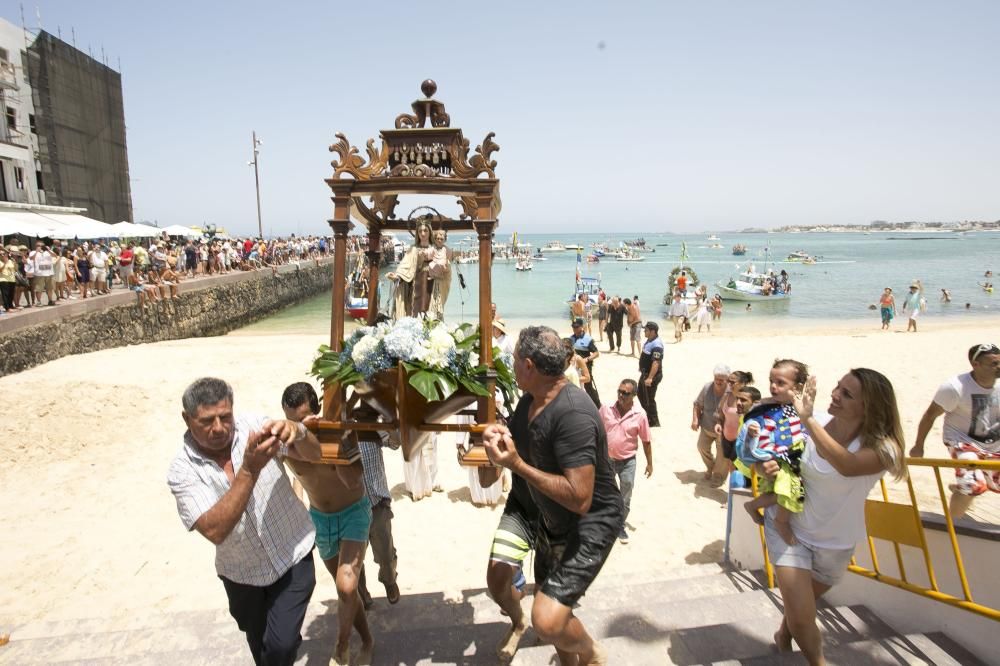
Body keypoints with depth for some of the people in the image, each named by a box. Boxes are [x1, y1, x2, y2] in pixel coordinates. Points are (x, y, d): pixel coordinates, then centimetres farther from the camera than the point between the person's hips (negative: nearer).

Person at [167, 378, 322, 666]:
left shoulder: (253, 425, -16)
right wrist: (250, 469, -41)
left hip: (293, 559, -1)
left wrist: (297, 432, -43)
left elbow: (313, 454, -20)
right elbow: (215, 530, -30)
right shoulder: (182, 471, -18)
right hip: (243, 575, 1)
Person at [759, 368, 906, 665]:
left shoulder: (883, 448, -22)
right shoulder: (810, 424, -17)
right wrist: (763, 467, -26)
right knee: (802, 619, -9)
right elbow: (771, 456, -3)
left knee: (801, 608, 25)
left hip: (834, 542, 1)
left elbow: (847, 466, -46)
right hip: (787, 526, 0)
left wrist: (808, 419, -49)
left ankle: (784, 634, 60)